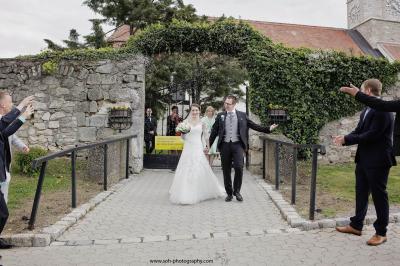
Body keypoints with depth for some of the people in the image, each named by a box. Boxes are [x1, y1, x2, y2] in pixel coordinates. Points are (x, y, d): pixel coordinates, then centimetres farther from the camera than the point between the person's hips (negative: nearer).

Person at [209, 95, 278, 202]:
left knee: (239, 167, -14)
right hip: (224, 145, 1)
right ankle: (229, 193, 20)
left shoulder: (242, 115, 7)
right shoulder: (220, 116, 9)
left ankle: (237, 191, 7)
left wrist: (268, 129, 0)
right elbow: (214, 132, 11)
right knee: (226, 171, 5)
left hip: (237, 145, -1)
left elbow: (254, 126, 8)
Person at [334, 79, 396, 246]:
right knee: (361, 193, 16)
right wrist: (344, 139, -7)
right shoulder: (367, 110, 9)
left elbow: (371, 135, -23)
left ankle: (381, 233, 18)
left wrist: (347, 139, -17)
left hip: (377, 161, -9)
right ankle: (356, 225, 30)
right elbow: (359, 131, 9)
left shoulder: (382, 109, -18)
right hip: (363, 160, 9)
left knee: (379, 195, 4)